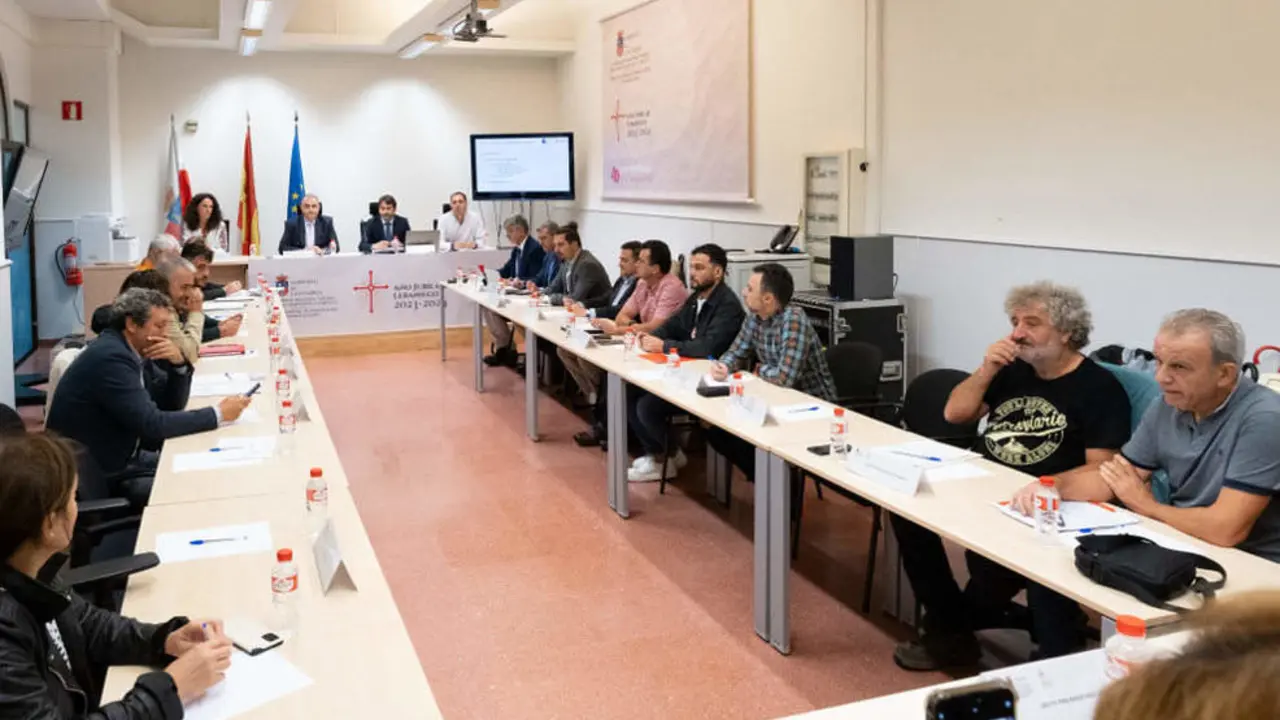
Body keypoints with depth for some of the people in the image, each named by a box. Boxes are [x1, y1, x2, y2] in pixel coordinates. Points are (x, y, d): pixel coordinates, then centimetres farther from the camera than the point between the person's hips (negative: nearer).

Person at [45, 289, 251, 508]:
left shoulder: (125, 350, 7)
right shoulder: (111, 357, -22)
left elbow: (169, 406, 11)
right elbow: (152, 425, -26)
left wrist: (178, 363, -5)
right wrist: (218, 414, -21)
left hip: (122, 457, 9)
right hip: (98, 476, -9)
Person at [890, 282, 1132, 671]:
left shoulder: (1099, 387, -6)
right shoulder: (1014, 370, 14)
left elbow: (1101, 469, -15)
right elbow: (955, 413, 12)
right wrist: (986, 370, -2)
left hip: (1036, 507, -7)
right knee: (909, 507, -12)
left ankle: (962, 621, -6)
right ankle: (951, 626, -2)